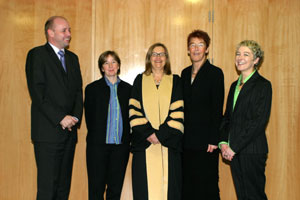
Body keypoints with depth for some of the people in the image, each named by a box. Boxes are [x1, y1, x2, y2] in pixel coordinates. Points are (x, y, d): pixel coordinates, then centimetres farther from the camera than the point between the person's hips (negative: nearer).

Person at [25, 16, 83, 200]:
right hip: (48, 132, -6)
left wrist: (76, 117, -3)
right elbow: (37, 93, -11)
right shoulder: (37, 54, -2)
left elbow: (78, 91, 14)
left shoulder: (72, 58, 18)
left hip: (69, 131, 6)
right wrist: (60, 118, -15)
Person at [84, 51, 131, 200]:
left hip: (121, 145, 2)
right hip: (98, 144, -2)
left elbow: (130, 116, 10)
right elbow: (89, 118, 5)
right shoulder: (92, 88, 5)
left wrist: (126, 139, 1)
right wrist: (96, 137, 0)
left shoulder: (127, 88, 10)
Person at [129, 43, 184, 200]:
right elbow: (134, 110, 4)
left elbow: (178, 112, 0)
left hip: (169, 143, 0)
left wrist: (160, 134, -10)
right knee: (144, 187, 0)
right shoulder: (140, 80, 11)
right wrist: (148, 133, -9)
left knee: (168, 186, 0)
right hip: (144, 144, 1)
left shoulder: (175, 81, 9)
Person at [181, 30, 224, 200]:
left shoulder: (215, 73, -5)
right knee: (186, 185, 11)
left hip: (205, 140, -5)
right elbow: (182, 107, 13)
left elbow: (217, 109, -9)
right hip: (186, 140, 6)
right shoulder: (185, 73, 12)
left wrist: (214, 140, -13)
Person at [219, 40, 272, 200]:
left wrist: (234, 147, -15)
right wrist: (223, 142, 0)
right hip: (234, 151, 6)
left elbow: (260, 121, -14)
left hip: (252, 150, -6)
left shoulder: (263, 85, -6)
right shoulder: (234, 85, 16)